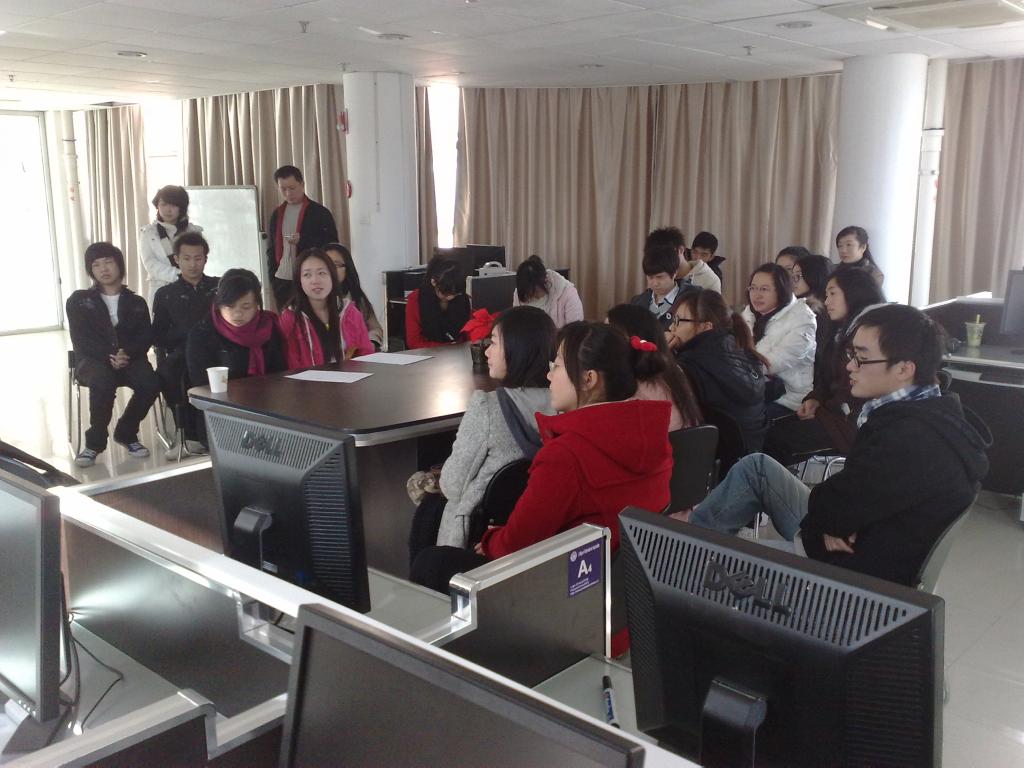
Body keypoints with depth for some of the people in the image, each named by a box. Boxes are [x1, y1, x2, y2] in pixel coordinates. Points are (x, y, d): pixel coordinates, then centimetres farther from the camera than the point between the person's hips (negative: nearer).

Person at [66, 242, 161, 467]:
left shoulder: (136, 302, 16)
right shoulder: (79, 300, 10)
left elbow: (145, 336, 4)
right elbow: (82, 339, -2)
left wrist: (127, 354, -18)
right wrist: (109, 356, -19)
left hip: (129, 358, 2)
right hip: (93, 360, -2)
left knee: (150, 383, -30)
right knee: (103, 382, -37)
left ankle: (126, 433, -5)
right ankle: (95, 441, -17)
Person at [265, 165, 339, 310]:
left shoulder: (320, 213, -3)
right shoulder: (277, 214, 12)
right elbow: (271, 249, 17)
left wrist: (302, 240, -19)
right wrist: (272, 277, 7)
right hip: (282, 281, 4)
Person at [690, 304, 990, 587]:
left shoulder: (911, 440, -32)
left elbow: (830, 508, -25)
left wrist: (830, 523, -3)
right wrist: (832, 520, -14)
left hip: (853, 573, -9)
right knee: (757, 467, 9)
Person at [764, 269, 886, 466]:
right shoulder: (842, 331, 22)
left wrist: (822, 410, -12)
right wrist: (814, 400, -1)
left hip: (853, 421, -9)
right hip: (835, 412, 9)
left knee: (778, 437, -19)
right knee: (775, 428, -8)